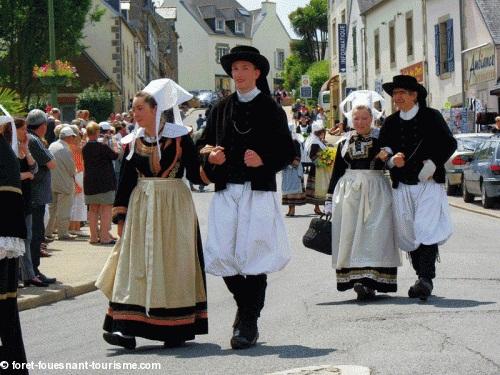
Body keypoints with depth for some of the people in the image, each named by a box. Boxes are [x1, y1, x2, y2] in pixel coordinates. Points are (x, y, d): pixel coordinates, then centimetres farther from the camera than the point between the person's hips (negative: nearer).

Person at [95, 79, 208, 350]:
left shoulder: (179, 136, -4)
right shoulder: (132, 141, 7)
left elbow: (194, 173, -6)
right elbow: (126, 180, 10)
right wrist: (120, 214, 8)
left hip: (173, 206, -3)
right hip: (141, 207, 3)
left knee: (172, 263, 1)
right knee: (136, 262, -4)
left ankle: (177, 328, 9)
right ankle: (127, 328, -8)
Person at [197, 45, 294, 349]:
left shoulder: (271, 109, 3)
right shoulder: (222, 108, 14)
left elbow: (288, 152, 2)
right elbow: (204, 145, 19)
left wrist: (264, 160, -15)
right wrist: (209, 155, -3)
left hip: (259, 192, -4)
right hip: (226, 192, 4)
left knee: (253, 256, -6)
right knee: (224, 256, -1)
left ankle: (249, 323, 2)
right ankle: (246, 307, 23)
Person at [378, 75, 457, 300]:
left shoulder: (431, 117, 2)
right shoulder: (390, 123, 12)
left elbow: (449, 144, 1)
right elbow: (383, 150, 14)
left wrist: (433, 164, -13)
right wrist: (391, 159, -8)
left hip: (429, 183, -4)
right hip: (402, 186, 4)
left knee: (426, 230, -16)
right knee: (408, 234, 4)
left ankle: (426, 280, -20)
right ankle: (423, 279, 14)